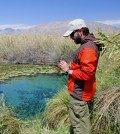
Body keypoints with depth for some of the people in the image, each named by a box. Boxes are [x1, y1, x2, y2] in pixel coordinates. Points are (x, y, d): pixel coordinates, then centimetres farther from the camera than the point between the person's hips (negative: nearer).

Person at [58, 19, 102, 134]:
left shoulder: (88, 48, -21)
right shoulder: (86, 45, 12)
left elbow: (86, 74, -27)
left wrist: (68, 70, -15)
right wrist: (69, 67, 5)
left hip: (80, 93, -11)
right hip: (79, 91, 11)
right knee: (78, 123, 22)